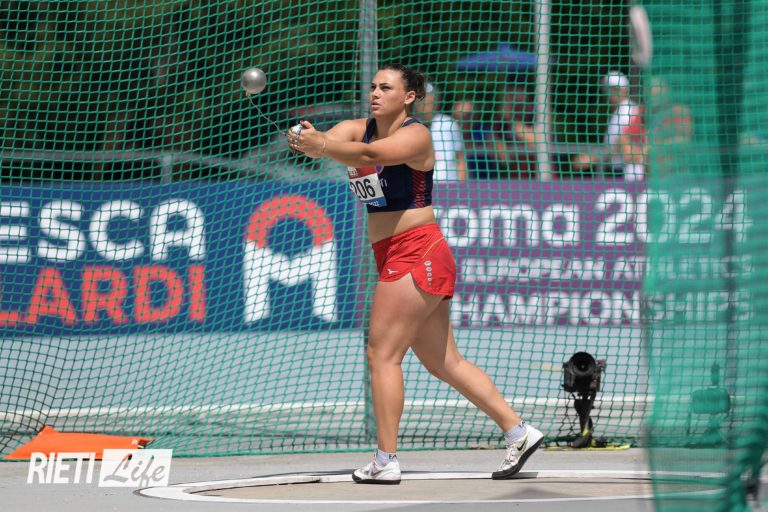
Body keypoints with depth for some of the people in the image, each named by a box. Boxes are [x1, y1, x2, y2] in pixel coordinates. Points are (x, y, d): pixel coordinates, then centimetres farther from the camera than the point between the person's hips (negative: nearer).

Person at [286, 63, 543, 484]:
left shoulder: (415, 135, -12)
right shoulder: (358, 130, 10)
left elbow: (370, 155, -31)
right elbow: (326, 142, -10)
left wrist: (322, 147, -44)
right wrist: (306, 140, -33)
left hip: (417, 252, -9)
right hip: (393, 257, 9)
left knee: (382, 354, -10)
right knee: (444, 362, 11)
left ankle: (386, 461, -8)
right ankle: (518, 432, 14)